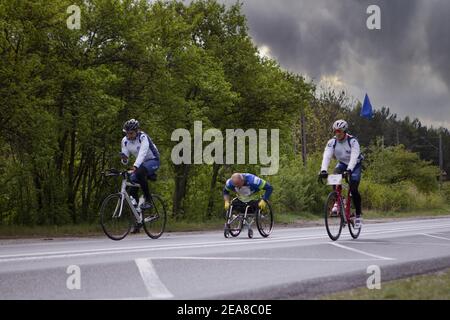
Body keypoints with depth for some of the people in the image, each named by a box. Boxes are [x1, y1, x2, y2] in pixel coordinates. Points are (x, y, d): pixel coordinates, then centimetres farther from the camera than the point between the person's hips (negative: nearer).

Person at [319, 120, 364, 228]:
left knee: (353, 189, -18)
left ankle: (358, 215, -4)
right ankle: (337, 201, -17)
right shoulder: (332, 142, -16)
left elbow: (354, 156, -37)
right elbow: (326, 156, -28)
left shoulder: (353, 141, -25)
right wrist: (323, 170, -45)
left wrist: (349, 169, -54)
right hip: (342, 163, 3)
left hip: (354, 165, -3)